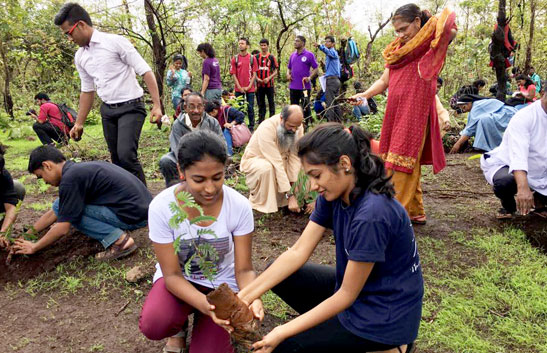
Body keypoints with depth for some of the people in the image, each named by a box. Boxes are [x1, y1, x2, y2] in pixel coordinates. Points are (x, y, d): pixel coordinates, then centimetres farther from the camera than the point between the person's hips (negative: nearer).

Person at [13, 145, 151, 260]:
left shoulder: (70, 178, -12)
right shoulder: (78, 169, 16)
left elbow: (62, 229, -8)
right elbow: (53, 214, 26)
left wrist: (33, 247, 7)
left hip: (132, 214, -9)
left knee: (67, 210, -4)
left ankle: (118, 240, -7)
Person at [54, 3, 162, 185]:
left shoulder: (115, 42, -10)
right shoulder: (79, 57, 10)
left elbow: (146, 72, -12)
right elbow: (87, 90, 19)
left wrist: (157, 105, -19)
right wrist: (79, 123, 20)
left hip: (130, 107, -7)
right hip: (107, 110, 7)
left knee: (126, 155, -20)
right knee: (116, 159, 8)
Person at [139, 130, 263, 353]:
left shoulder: (239, 206, -22)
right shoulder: (161, 207, -24)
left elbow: (244, 269, -14)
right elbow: (172, 275, -19)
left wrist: (251, 298, -37)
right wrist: (205, 305, -37)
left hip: (221, 282, 1)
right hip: (179, 279, 0)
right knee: (153, 324, -31)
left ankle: (201, 322, 18)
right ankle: (178, 328, 7)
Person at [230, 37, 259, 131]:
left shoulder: (252, 58, 2)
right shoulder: (235, 58, 3)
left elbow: (254, 73, 1)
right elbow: (233, 74, 2)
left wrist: (249, 86, -8)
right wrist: (239, 87, -7)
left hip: (250, 88, -1)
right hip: (239, 89, 1)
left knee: (250, 108, 3)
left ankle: (251, 127, 13)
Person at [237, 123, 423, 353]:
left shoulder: (371, 215, -32)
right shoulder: (333, 196, -7)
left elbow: (347, 295, -23)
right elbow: (298, 252, -7)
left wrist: (283, 332, -20)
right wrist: (245, 296, -14)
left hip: (386, 315, -8)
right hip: (353, 284, 8)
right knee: (279, 277, 3)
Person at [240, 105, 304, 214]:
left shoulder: (297, 126, -17)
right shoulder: (266, 129, -34)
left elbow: (295, 156, -20)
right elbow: (277, 164, -37)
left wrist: (293, 185, -29)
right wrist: (290, 195, -38)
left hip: (278, 159, 6)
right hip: (254, 160, -6)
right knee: (266, 167, -37)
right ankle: (259, 203, -14)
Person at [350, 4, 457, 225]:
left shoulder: (429, 44, -2)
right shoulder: (397, 51, 16)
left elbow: (451, 30, -19)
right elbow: (384, 81, 12)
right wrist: (363, 95, -2)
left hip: (414, 115, -7)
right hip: (395, 114, 7)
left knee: (401, 165, -8)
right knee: (409, 166, 11)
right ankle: (415, 212, 21)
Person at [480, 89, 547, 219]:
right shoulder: (524, 117, -23)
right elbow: (518, 155, -38)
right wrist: (523, 187, -54)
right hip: (507, 166, -6)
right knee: (505, 182, -38)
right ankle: (508, 206, -3)